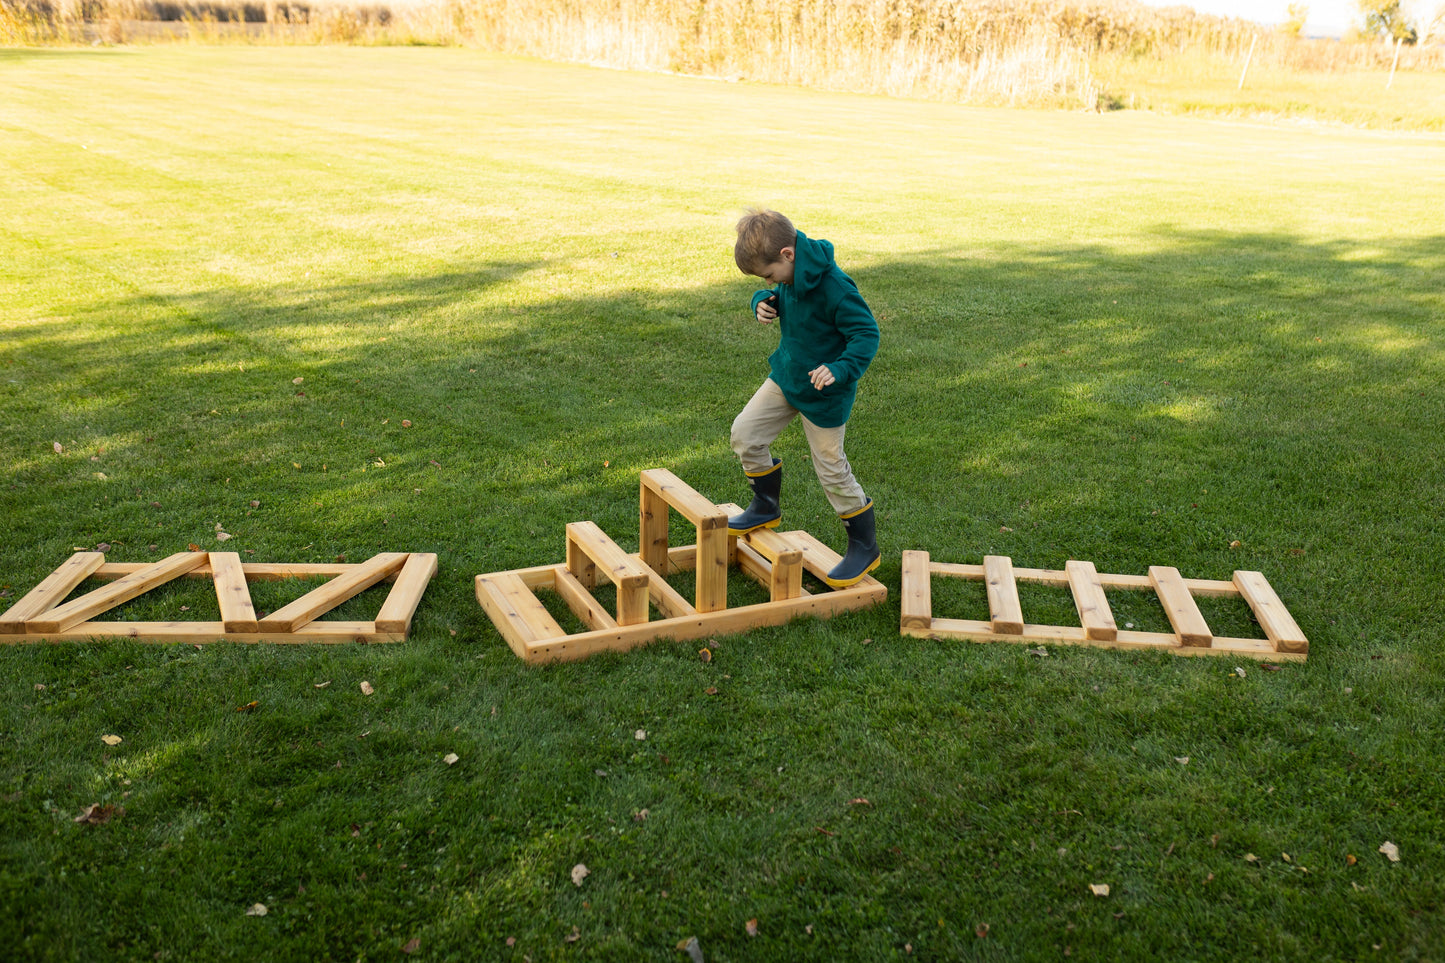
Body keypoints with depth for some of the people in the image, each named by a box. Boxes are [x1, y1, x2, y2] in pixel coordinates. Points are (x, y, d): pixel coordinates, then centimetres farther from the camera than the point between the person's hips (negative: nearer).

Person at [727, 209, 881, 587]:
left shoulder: (833, 286, -29)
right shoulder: (790, 276, -5)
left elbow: (866, 333, -25)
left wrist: (840, 369, -40)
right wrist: (764, 303, -8)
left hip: (823, 392, -8)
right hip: (786, 375, 8)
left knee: (831, 469, 1)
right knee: (745, 433, 4)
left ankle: (865, 547, 19)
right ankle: (767, 507, 27)